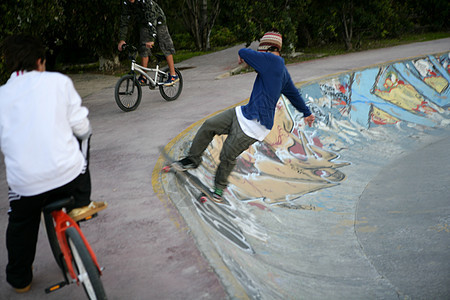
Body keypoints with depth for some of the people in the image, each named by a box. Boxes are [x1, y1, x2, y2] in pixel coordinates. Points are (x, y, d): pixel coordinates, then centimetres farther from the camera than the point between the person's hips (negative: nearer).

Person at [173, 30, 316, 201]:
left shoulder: (273, 60, -15)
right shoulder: (282, 71, 14)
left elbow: (244, 53, -15)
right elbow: (294, 94, 27)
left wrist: (242, 57, 12)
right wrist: (307, 113, 42)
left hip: (255, 126, -10)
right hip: (244, 114, 10)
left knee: (227, 156, 3)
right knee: (209, 126, 6)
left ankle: (220, 186, 27)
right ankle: (193, 159, 21)